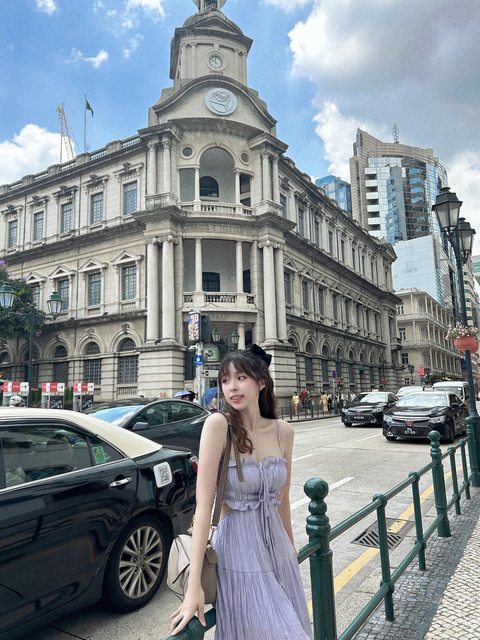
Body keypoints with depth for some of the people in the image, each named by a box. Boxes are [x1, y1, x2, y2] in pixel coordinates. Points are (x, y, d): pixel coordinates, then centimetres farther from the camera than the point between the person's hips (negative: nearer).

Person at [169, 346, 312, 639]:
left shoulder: (283, 430, -4)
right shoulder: (219, 424, -18)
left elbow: (282, 499, 9)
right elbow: (204, 504, -21)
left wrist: (292, 549, 17)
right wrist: (194, 585, -22)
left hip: (277, 548, 5)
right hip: (239, 552, -5)